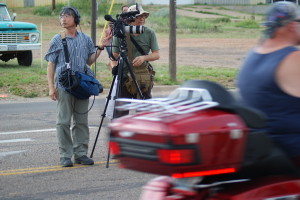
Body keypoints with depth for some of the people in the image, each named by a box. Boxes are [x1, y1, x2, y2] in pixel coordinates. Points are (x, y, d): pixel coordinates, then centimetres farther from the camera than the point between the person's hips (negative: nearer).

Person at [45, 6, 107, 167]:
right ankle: (65, 156, 1)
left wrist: (100, 48, 1)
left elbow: (90, 61, 15)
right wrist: (51, 87, -6)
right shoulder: (57, 40, 3)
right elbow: (50, 65, 2)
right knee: (63, 121, -3)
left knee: (81, 121, 6)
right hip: (63, 86, -3)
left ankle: (81, 154, 12)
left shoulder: (85, 39, 10)